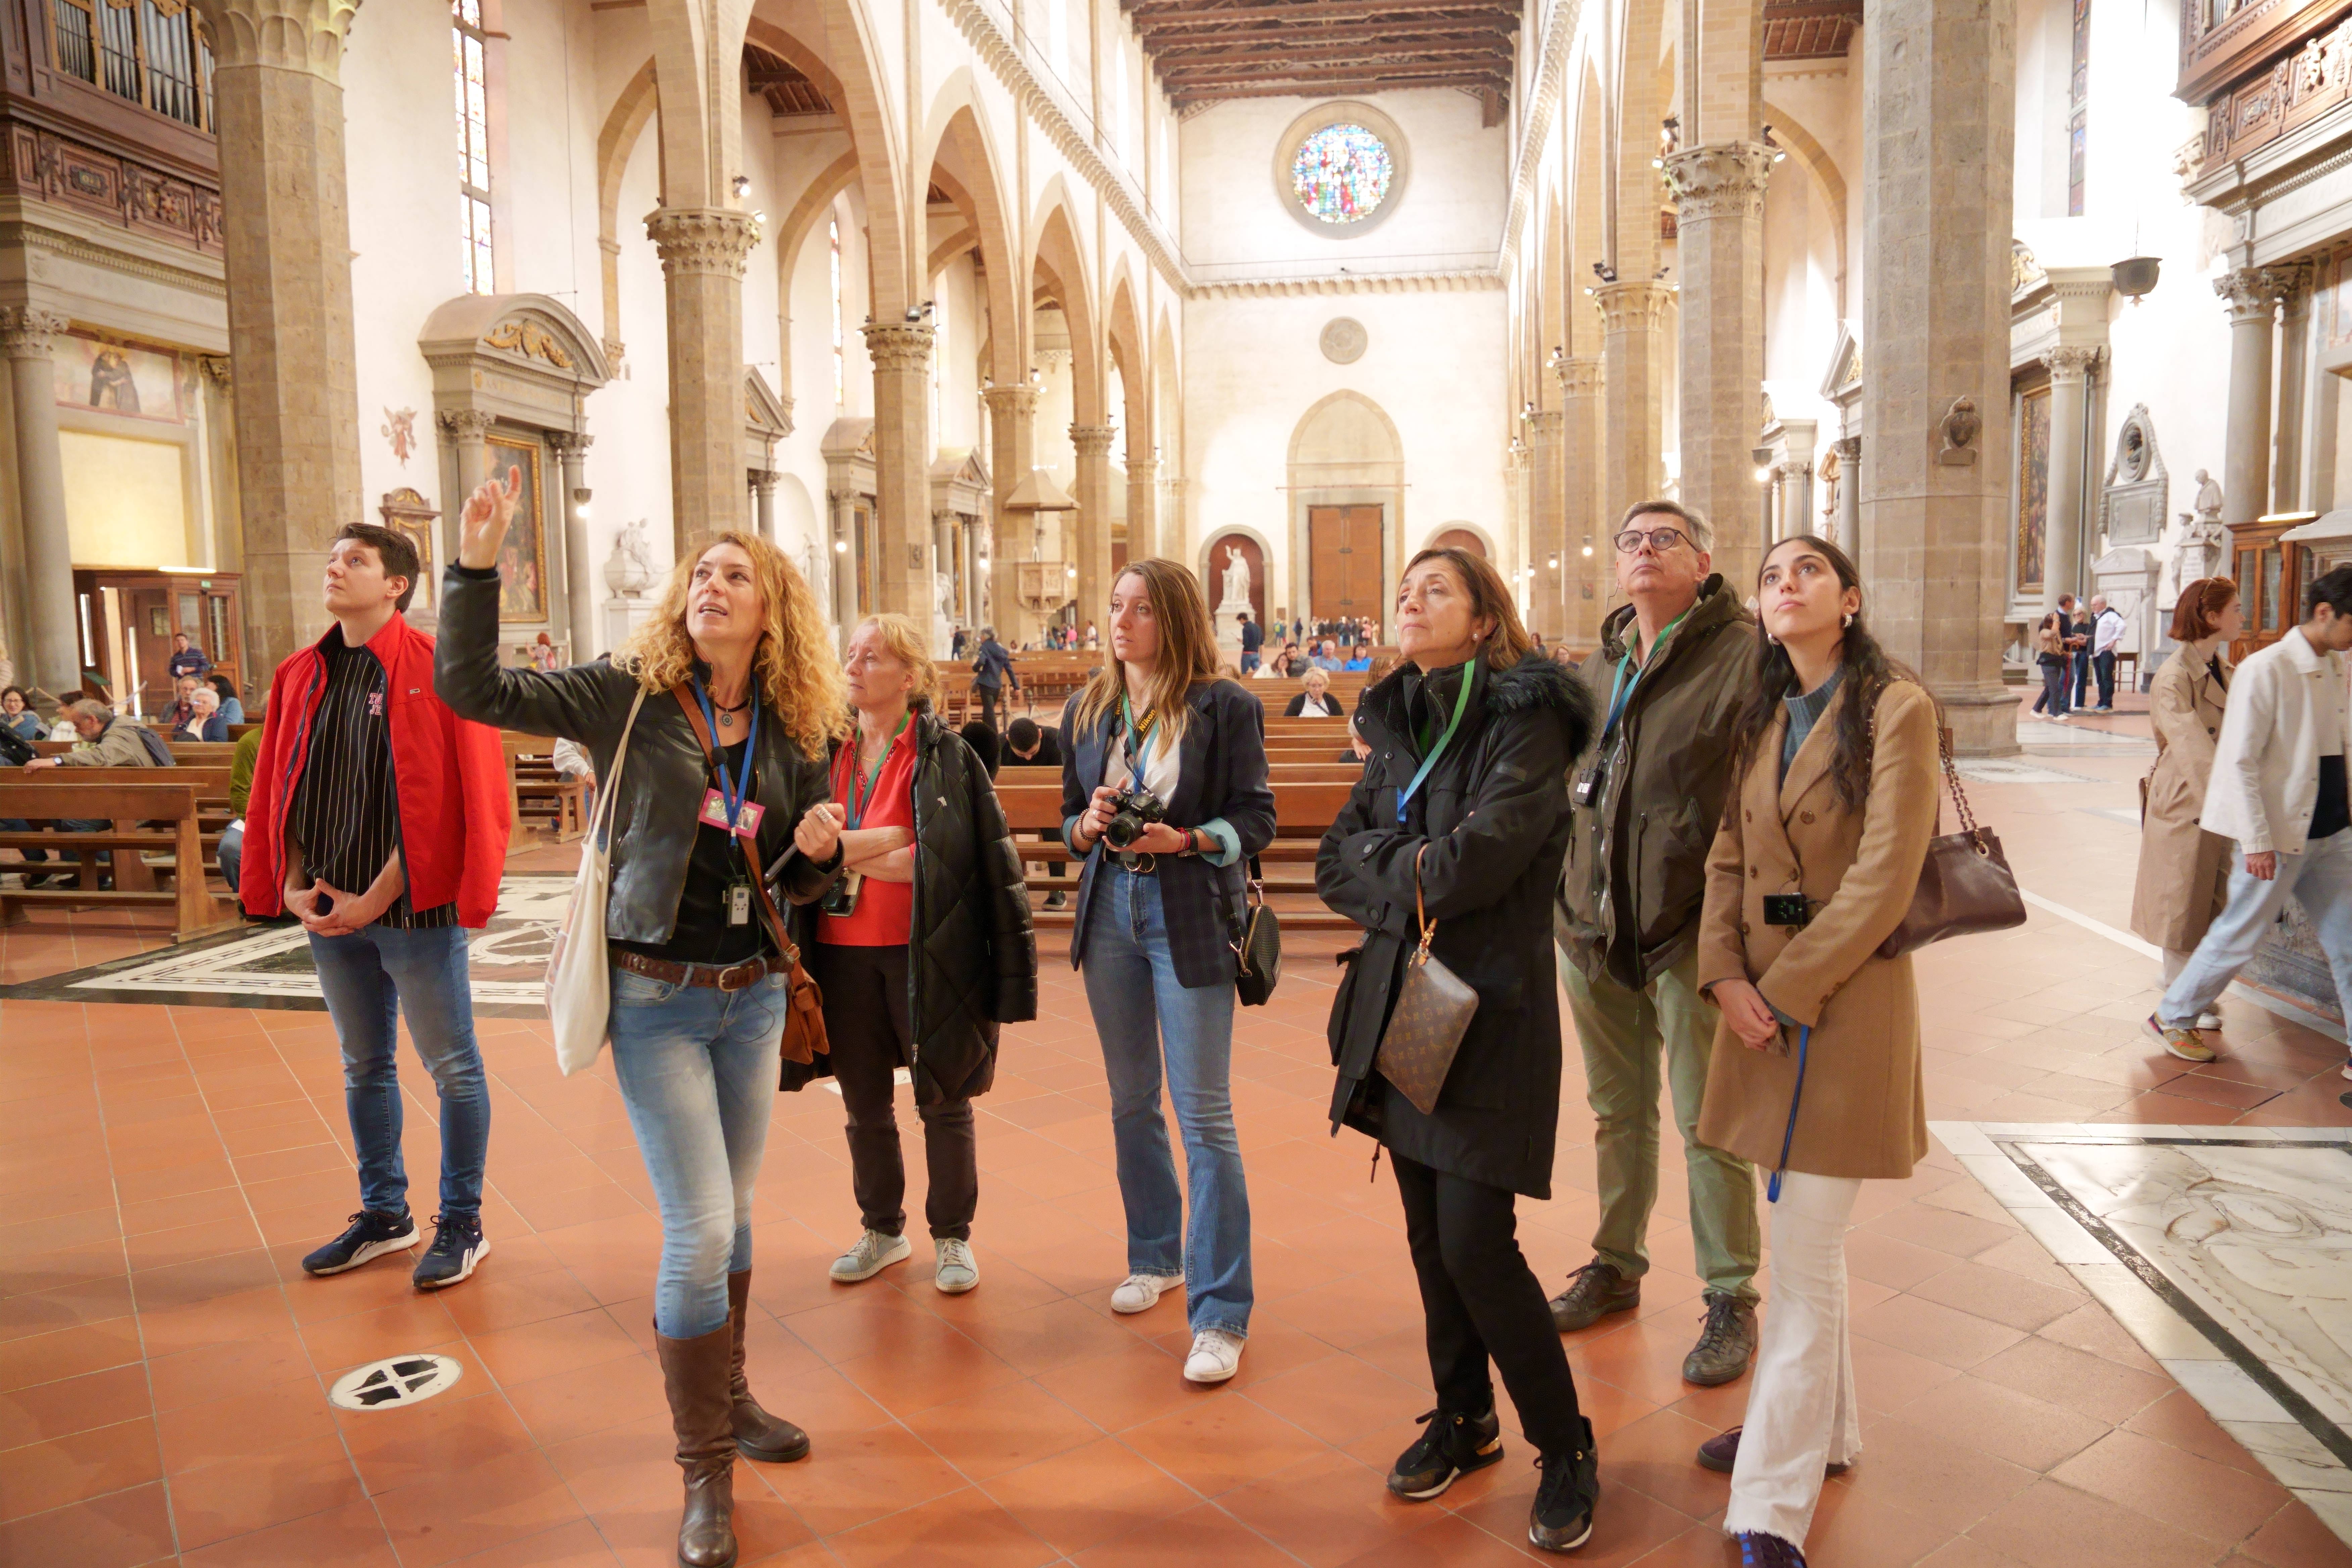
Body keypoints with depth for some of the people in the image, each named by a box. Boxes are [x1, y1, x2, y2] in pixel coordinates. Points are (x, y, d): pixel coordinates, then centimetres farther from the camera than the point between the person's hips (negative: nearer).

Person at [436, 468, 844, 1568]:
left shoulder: (792, 734, 2)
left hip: (754, 993, 4)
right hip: (656, 996, -4)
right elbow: (472, 689, -16)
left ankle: (727, 1399, 39)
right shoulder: (630, 695, -7)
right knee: (700, 1231, -6)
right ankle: (706, 1473, 11)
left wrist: (819, 850, -12)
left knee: (730, 1218, 17)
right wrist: (476, 564, -26)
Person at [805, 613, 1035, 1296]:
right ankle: (883, 1231, 33)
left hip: (924, 951, -4)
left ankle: (952, 1238, 24)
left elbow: (984, 855, -14)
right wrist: (894, 843, -15)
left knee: (944, 1102, 7)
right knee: (864, 1106, 15)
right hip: (845, 952, 4)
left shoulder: (947, 756, -6)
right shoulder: (828, 754, 7)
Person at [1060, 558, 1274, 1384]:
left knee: (1204, 1114, -5)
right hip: (1109, 909, 5)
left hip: (1191, 918, -5)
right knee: (1132, 1102, 16)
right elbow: (1069, 817, 13)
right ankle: (1155, 1256, 36)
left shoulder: (1225, 708, -6)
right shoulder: (1086, 710, 8)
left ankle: (1220, 1314, 3)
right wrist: (1087, 826, -9)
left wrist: (1186, 839, -21)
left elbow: (1256, 819, -5)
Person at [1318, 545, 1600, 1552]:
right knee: (1428, 1233, 14)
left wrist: (1398, 870, -4)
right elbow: (1336, 859, 4)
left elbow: (1486, 852, -23)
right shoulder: (1401, 724, 11)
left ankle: (1565, 1449, 15)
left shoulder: (1526, 719, -10)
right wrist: (1415, 880, -13)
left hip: (1490, 1009, -6)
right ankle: (1463, 1419, 33)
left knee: (1476, 1242, -6)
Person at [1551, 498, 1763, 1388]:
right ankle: (1616, 1265, 34)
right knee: (1616, 1110, 18)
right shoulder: (1599, 667, 13)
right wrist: (1568, 897, 17)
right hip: (1592, 924, 6)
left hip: (1690, 930, -6)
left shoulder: (1745, 659, -10)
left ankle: (1730, 1302, 19)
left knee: (1707, 1121, 3)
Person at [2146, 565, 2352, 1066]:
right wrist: (2257, 841, -18)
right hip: (2278, 836, -7)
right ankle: (2173, 1016, 22)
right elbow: (2241, 761, -17)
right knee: (2239, 935, 4)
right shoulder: (2266, 670, -15)